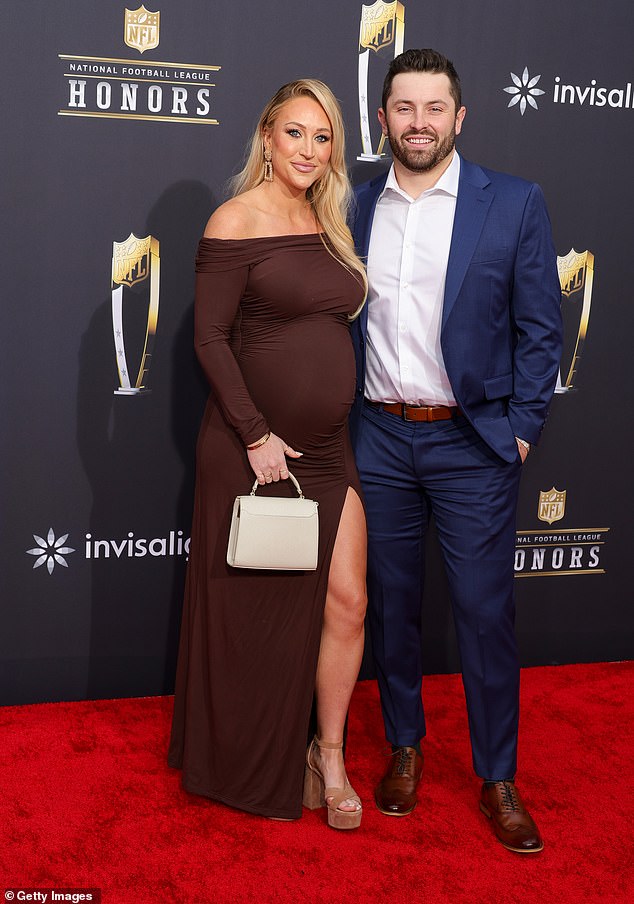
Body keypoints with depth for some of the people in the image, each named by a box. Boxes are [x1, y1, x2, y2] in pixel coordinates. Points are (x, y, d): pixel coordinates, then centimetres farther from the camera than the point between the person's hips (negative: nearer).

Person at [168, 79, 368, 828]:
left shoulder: (328, 224, 11)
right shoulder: (238, 220, -8)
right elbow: (211, 339, -13)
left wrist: (350, 419, 9)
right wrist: (256, 436, -17)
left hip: (328, 448, 6)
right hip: (252, 450, -5)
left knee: (346, 601, 2)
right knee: (251, 612, 8)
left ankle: (328, 756, 20)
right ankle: (248, 767, 27)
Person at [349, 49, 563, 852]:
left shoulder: (514, 204, -3)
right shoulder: (356, 208, 5)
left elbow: (540, 327, -2)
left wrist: (520, 429, -5)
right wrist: (338, 418, 6)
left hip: (474, 442, -3)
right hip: (379, 439, 3)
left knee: (485, 612, 2)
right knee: (391, 604, 13)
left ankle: (497, 779, 18)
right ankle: (404, 747, 31)